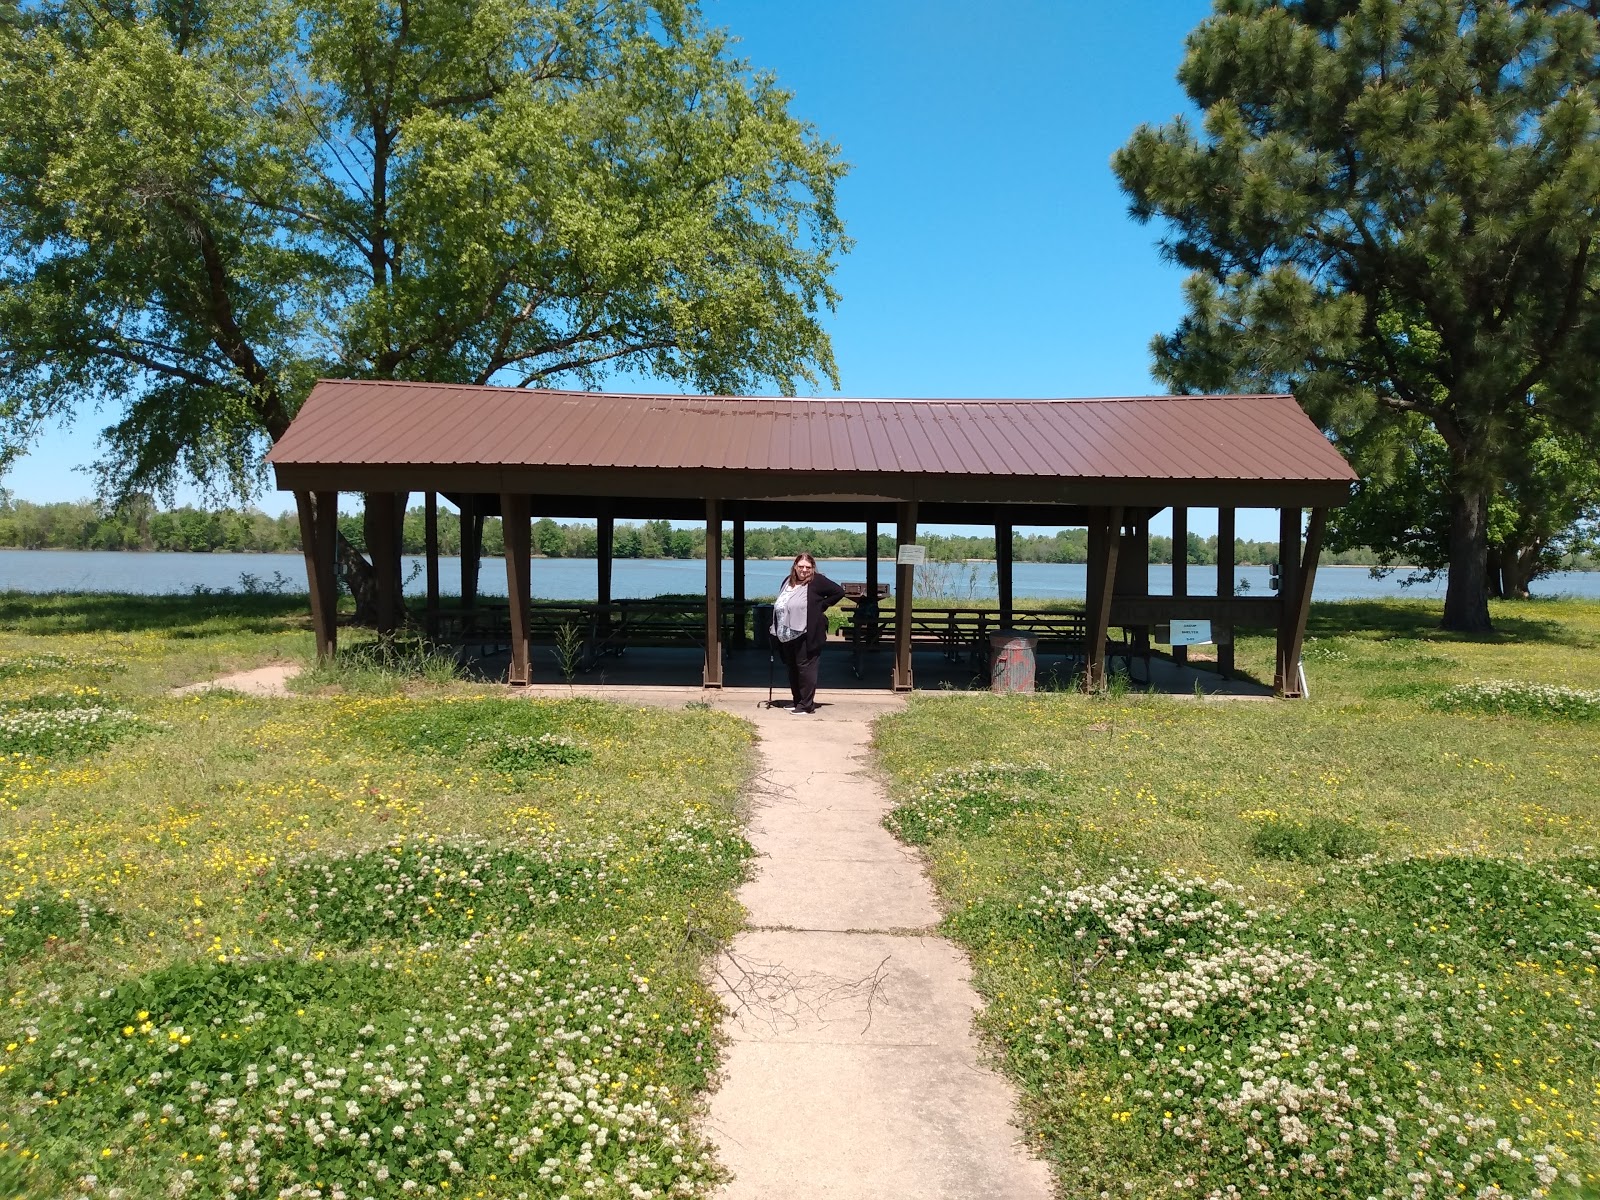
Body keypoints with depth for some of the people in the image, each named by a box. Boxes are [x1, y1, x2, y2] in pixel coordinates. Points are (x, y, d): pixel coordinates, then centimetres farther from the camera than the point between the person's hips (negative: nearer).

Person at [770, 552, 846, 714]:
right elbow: (779, 607, 23)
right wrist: (776, 629, 13)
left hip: (806, 635, -7)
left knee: (805, 668, -6)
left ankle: (807, 704, -1)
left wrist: (821, 606, -7)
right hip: (787, 635, 7)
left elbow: (839, 592, -4)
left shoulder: (817, 582, -6)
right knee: (792, 669, 14)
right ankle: (797, 701, 25)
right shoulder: (788, 582, 13)